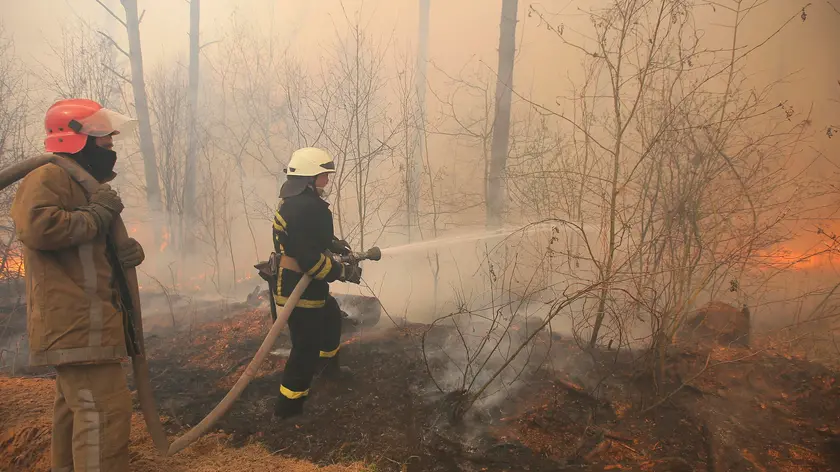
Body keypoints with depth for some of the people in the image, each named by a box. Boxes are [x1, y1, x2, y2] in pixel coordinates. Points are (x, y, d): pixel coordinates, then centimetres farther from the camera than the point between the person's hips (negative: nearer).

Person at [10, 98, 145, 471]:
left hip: (81, 323, 11)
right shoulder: (48, 178, -10)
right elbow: (36, 227, -30)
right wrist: (96, 214, -17)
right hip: (76, 322, -11)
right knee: (105, 411, -14)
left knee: (76, 408, 19)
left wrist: (125, 253, 4)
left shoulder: (83, 183, 23)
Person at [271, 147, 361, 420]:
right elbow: (310, 259, -30)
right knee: (307, 349, 0)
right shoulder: (307, 208, -27)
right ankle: (287, 407, 14)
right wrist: (344, 272, -19)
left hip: (290, 283, 11)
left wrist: (334, 243, 10)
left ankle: (329, 367, 49)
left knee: (331, 317, 30)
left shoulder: (293, 202, 7)